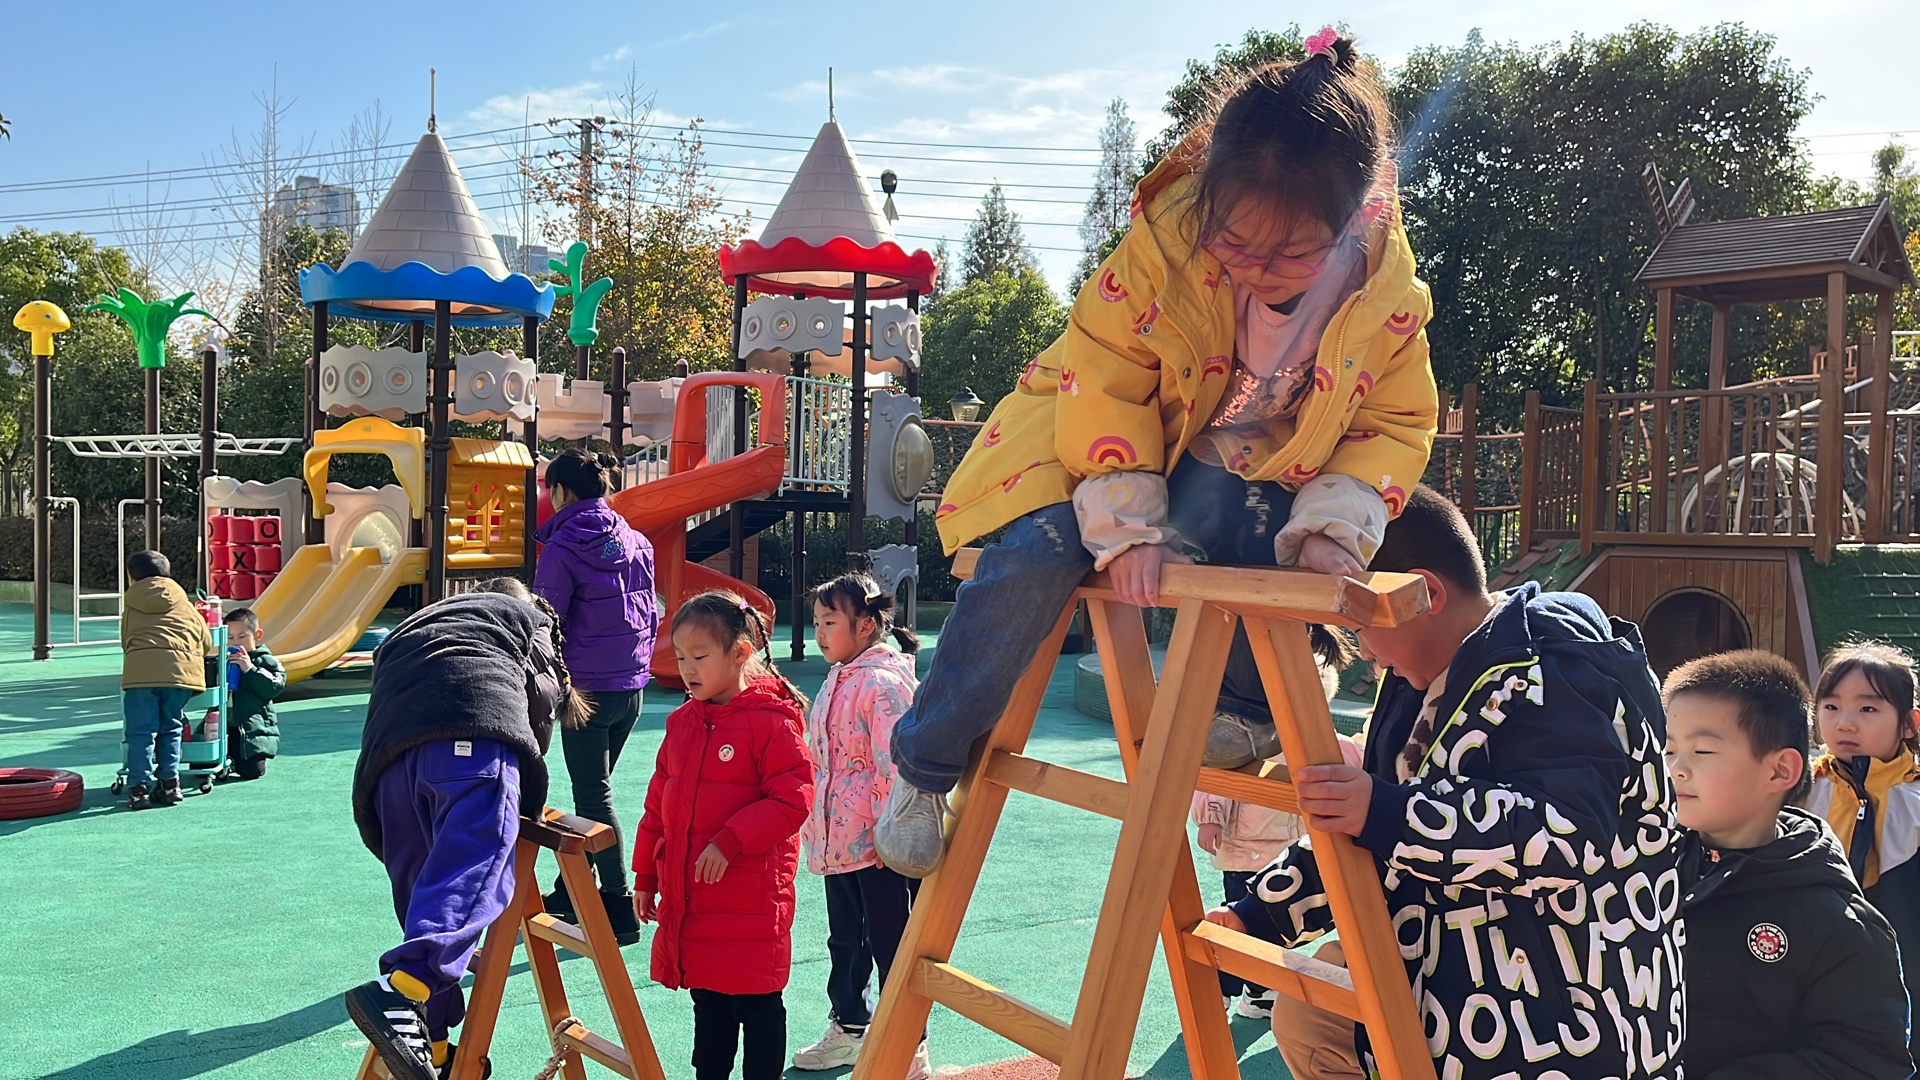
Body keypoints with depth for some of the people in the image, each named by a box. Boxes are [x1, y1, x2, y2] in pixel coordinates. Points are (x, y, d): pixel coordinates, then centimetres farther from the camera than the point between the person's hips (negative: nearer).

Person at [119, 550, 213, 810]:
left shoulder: (131, 604, 22)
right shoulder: (185, 606, 23)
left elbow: (125, 641, 24)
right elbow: (207, 643, 23)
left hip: (140, 669, -1)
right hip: (181, 668, 1)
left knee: (141, 731, 3)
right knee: (170, 728, 14)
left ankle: (139, 787, -3)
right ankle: (169, 784, 12)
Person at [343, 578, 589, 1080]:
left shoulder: (410, 628, 45)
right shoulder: (528, 617, 31)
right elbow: (543, 694, 17)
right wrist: (526, 800, 26)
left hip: (387, 749, 6)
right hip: (473, 739, -5)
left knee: (421, 890, 11)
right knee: (478, 866, -20)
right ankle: (399, 991, -42)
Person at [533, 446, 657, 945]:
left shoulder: (561, 548, -10)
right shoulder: (636, 542, 7)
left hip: (587, 687, -6)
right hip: (631, 687, 6)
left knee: (594, 796, 0)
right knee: (595, 788, 18)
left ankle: (620, 909, 0)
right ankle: (571, 891, 31)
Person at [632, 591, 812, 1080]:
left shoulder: (771, 720, -13)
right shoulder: (682, 723, 9)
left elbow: (793, 798, -19)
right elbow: (658, 805, 16)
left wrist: (730, 842, -23)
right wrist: (646, 876, 16)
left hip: (751, 901, -7)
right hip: (688, 899, 7)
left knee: (757, 1006, 5)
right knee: (708, 1003, 19)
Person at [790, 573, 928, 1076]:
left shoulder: (884, 682, -19)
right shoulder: (838, 680, 11)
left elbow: (895, 766, -21)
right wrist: (816, 831, 22)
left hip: (878, 844, -9)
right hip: (837, 841, 10)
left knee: (889, 944, 2)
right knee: (844, 940, 21)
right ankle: (848, 1029, 38)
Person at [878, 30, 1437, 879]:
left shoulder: (1388, 296, -20)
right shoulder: (1163, 241, -29)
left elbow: (1396, 421, -6)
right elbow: (1100, 383, -22)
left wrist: (1338, 522, -23)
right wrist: (1128, 525, -28)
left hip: (1244, 468, 2)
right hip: (1110, 437, -2)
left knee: (1273, 535, -31)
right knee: (1034, 555, -27)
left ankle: (1250, 713, 1)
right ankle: (925, 767, -8)